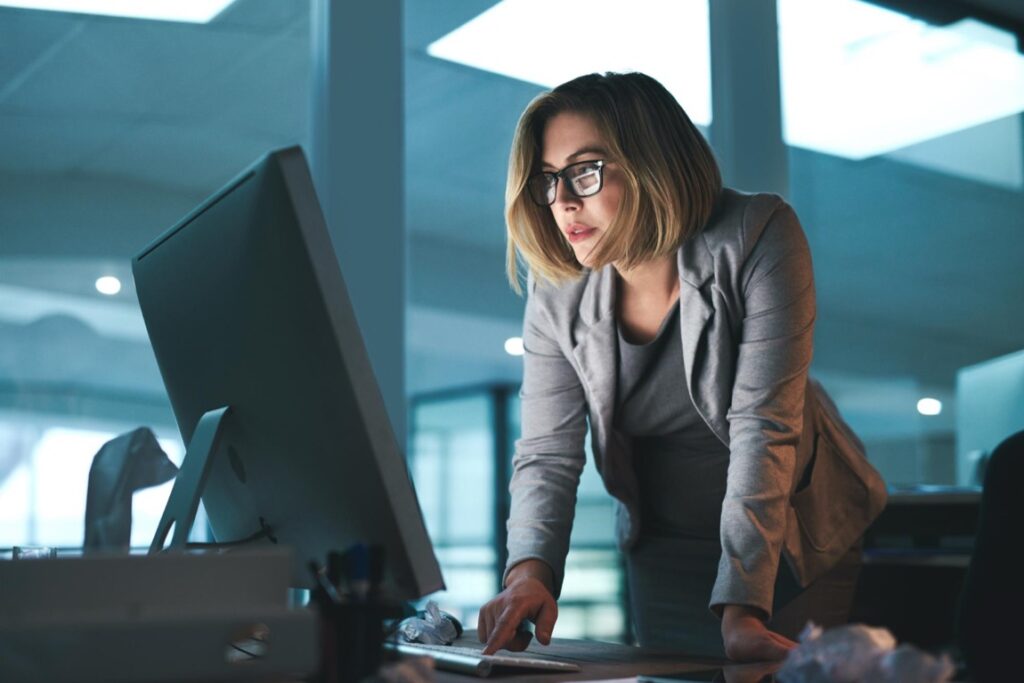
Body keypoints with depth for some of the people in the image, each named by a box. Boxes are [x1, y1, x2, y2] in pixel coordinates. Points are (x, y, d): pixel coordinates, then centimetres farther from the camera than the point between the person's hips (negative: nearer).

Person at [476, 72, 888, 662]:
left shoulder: (756, 237, -23)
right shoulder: (558, 294, -11)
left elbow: (763, 426, -29)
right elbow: (548, 453, -11)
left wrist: (741, 608, -36)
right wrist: (529, 570, -31)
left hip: (798, 539, -3)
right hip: (667, 556, 3)